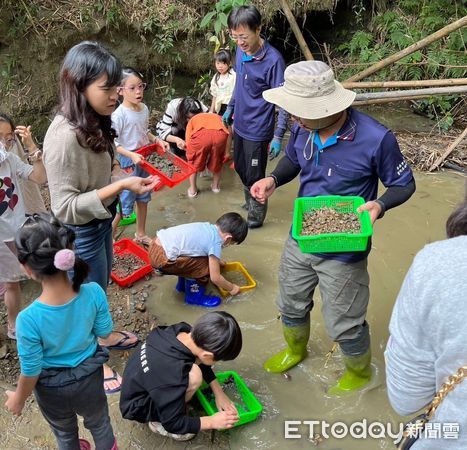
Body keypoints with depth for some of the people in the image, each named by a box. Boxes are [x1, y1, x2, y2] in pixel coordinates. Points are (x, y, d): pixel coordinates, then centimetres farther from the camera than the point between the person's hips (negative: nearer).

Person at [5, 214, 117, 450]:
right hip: (90, 377, 2)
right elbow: (104, 331, -10)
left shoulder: (29, 319, -36)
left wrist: (18, 399, 0)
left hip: (52, 389, -1)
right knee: (99, 423, 32)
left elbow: (31, 370, -20)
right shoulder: (93, 292, -30)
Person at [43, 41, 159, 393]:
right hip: (80, 233, -8)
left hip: (101, 222, 8)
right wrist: (120, 187, -33)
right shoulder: (64, 137, -31)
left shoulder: (93, 123, -5)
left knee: (100, 289, 28)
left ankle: (101, 334, 53)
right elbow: (64, 207, -29)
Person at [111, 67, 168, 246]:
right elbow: (112, 143, -20)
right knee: (125, 201, 0)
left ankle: (140, 234, 35)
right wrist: (131, 155, -29)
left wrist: (157, 140, -1)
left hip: (143, 159, 7)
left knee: (143, 198, 18)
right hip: (128, 162, -7)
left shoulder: (144, 108, 1)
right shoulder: (119, 115, -21)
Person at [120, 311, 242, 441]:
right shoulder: (173, 375, -38)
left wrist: (219, 393, 3)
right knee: (194, 375, -29)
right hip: (138, 407, -7)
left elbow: (201, 363, 4)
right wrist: (213, 421, -14)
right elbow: (172, 423, -23)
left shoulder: (181, 331, -18)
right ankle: (157, 420, -5)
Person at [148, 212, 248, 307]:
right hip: (162, 259, -9)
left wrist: (216, 261, 46)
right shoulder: (216, 244, -10)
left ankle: (182, 285, 42)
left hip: (156, 245, 9)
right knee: (205, 266, -3)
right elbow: (215, 278, -4)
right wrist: (232, 288, 13)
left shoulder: (207, 227, 13)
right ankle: (195, 296, 16)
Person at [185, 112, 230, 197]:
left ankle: (192, 189, 36)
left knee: (193, 163, 27)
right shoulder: (217, 117, 45)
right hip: (220, 134, 2)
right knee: (217, 161, 32)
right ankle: (216, 186, 45)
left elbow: (188, 143, 27)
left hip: (200, 134, -2)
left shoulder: (192, 120, 38)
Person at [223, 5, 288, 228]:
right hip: (240, 124, 7)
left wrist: (278, 136, -23)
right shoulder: (241, 51, -3)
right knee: (240, 168, 22)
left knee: (254, 176, 7)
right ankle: (249, 202, 46)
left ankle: (257, 214, 30)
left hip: (258, 130, -7)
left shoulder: (273, 60, -24)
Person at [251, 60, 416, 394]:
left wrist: (380, 204, -31)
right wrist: (274, 180, -11)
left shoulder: (376, 138, -27)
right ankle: (295, 350, 57)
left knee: (344, 325, 12)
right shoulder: (303, 128, -12)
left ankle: (360, 373, 45)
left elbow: (404, 184, -10)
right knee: (291, 303, 25)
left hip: (343, 251, -5)